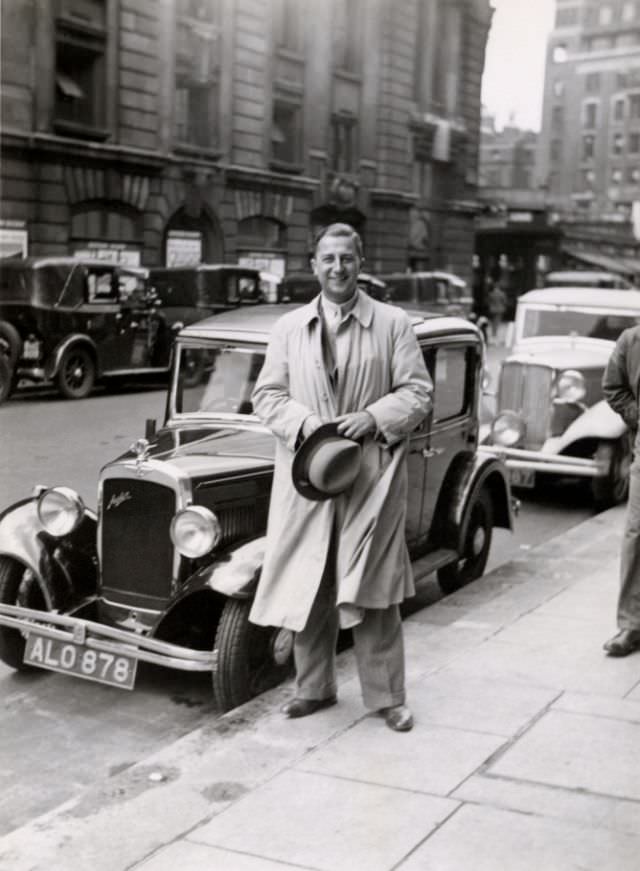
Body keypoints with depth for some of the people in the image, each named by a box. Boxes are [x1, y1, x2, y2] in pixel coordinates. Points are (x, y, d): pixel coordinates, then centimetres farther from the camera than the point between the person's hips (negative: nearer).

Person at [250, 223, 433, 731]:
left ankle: (387, 697, 14)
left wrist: (374, 418, -16)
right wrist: (303, 421, -11)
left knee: (373, 594, 1)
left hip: (372, 479, -2)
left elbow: (418, 393, 0)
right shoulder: (289, 328, 10)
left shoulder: (393, 323, 2)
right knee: (308, 590, 9)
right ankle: (314, 688, 25)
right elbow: (267, 395, 8)